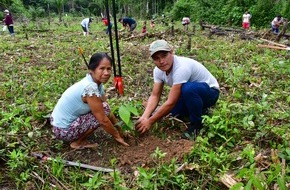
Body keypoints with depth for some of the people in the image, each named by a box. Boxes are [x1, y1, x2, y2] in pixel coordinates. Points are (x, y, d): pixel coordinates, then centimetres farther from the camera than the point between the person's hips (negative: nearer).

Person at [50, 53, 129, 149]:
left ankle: (78, 137, 13)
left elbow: (108, 112, 8)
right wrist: (117, 136, -7)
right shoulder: (90, 87, -27)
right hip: (63, 130, -9)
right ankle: (77, 142, -2)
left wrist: (119, 129, 10)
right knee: (103, 109, -15)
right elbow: (103, 120, -21)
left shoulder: (96, 82, -1)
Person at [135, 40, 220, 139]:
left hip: (210, 91, -8)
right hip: (191, 94, 8)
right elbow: (155, 96, -10)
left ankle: (196, 124, -13)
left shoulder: (181, 67, -36)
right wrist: (144, 117, -26)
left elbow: (171, 102, -35)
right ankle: (199, 109, 16)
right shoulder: (158, 70, -12)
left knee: (187, 88, -38)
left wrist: (150, 121, -30)